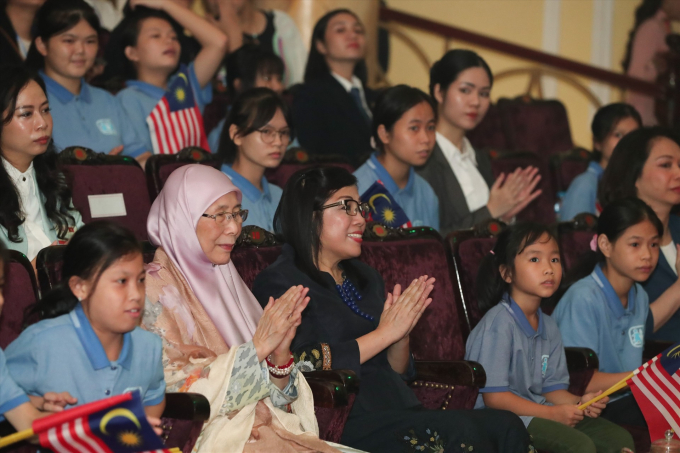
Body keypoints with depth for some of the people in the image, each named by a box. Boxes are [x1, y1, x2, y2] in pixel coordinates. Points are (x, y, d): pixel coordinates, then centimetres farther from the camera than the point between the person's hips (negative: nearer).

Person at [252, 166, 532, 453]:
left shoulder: (366, 277, 23)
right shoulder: (279, 283, -1)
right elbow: (305, 366, -15)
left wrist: (401, 335, 1)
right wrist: (384, 333, -9)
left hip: (402, 413, 8)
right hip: (347, 423, -7)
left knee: (506, 426, -19)